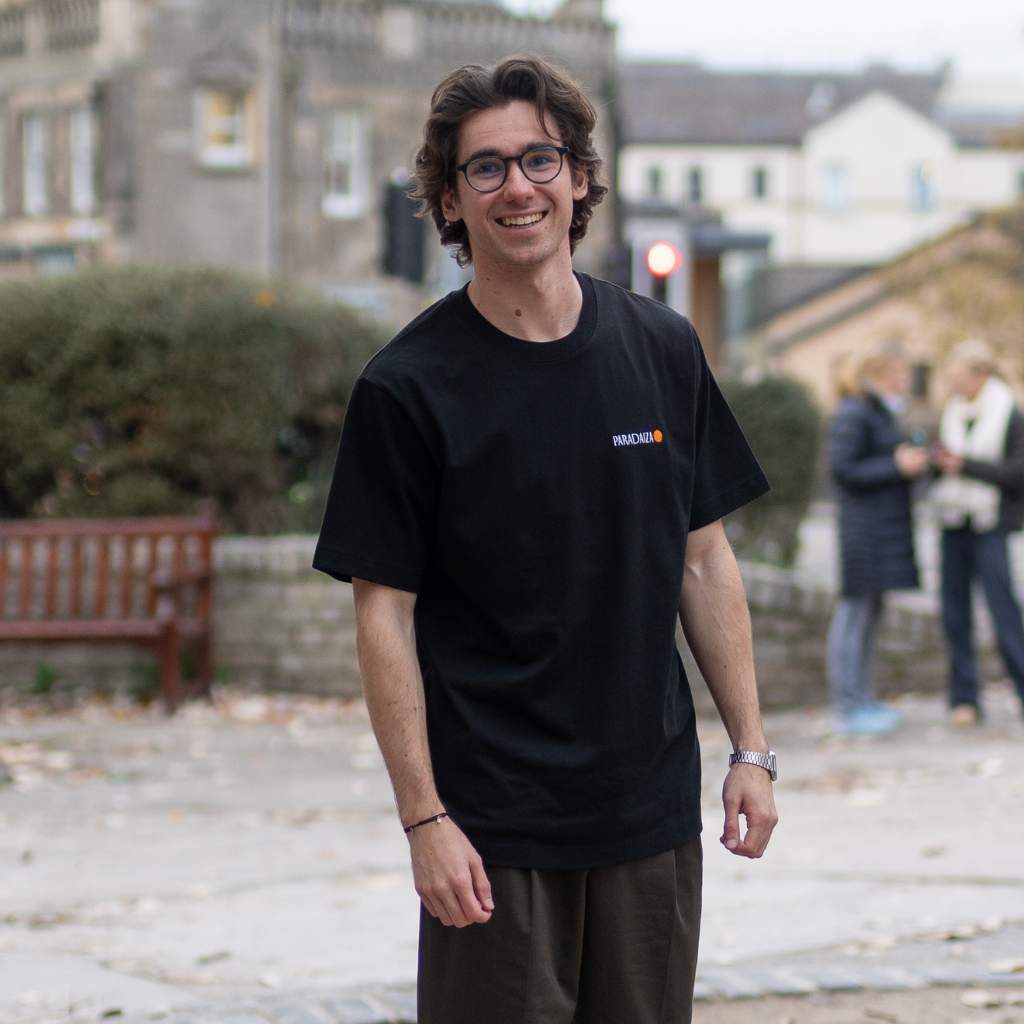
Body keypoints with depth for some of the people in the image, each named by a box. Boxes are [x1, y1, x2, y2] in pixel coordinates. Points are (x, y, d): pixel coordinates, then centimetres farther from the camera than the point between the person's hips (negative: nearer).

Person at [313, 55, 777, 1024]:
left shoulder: (662, 350, 5)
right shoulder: (407, 386, -7)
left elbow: (704, 561, 10)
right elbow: (384, 615, -7)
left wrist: (750, 748, 6)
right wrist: (423, 817, -13)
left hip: (651, 805, 4)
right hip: (493, 824, -4)